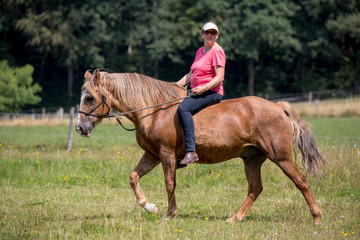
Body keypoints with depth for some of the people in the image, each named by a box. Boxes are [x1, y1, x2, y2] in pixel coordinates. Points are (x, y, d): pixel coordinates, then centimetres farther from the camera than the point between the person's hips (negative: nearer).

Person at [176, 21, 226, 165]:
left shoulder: (217, 51, -9)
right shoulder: (200, 51, 19)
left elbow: (220, 77, -17)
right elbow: (191, 74, 24)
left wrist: (204, 88, -27)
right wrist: (175, 86, 13)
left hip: (212, 92, -10)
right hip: (197, 93, 10)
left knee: (183, 108, -33)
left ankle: (191, 151, -41)